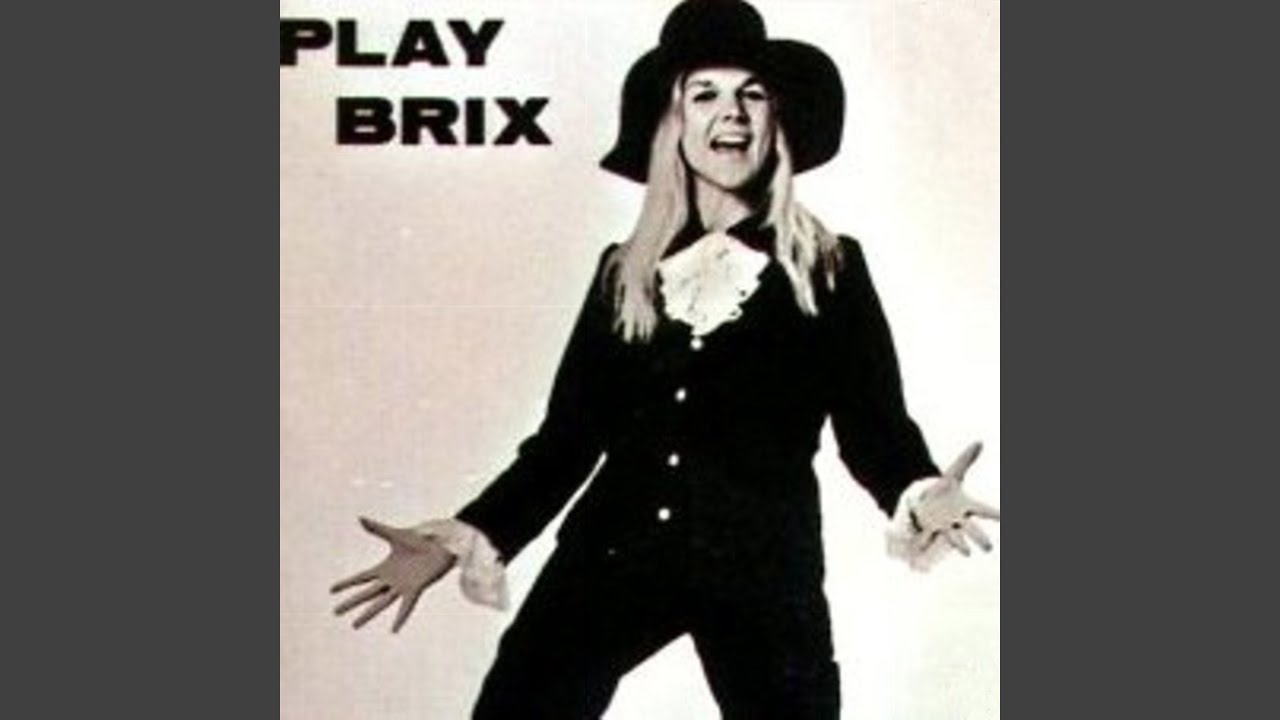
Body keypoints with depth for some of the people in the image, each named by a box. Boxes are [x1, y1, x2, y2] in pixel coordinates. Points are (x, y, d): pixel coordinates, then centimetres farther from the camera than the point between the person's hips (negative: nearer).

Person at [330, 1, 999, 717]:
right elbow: (568, 435, 10)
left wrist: (919, 496, -19)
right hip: (611, 556, 2)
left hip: (763, 572, -1)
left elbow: (874, 425, 2)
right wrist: (465, 536, 0)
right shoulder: (623, 272, 10)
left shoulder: (830, 268, 5)